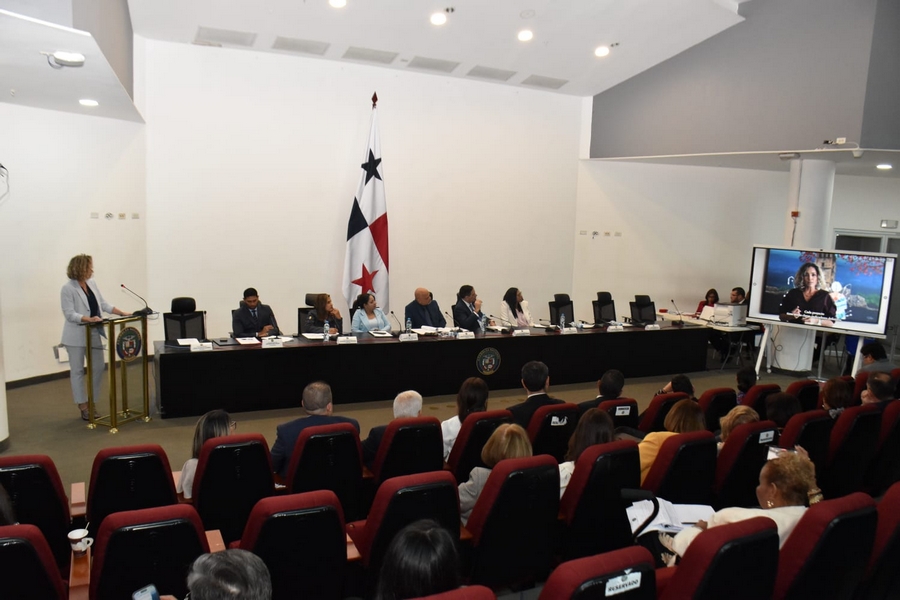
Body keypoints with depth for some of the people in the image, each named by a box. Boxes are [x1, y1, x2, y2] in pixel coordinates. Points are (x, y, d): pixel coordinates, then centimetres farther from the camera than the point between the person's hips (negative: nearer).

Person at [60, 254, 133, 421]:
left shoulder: (92, 283, 8)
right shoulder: (67, 289, -13)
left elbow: (103, 304, 11)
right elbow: (69, 314, -18)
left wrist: (122, 313, 2)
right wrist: (89, 319, -31)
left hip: (93, 334, 7)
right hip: (76, 336, -7)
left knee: (98, 367, 9)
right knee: (78, 371, 4)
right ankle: (83, 407, 10)